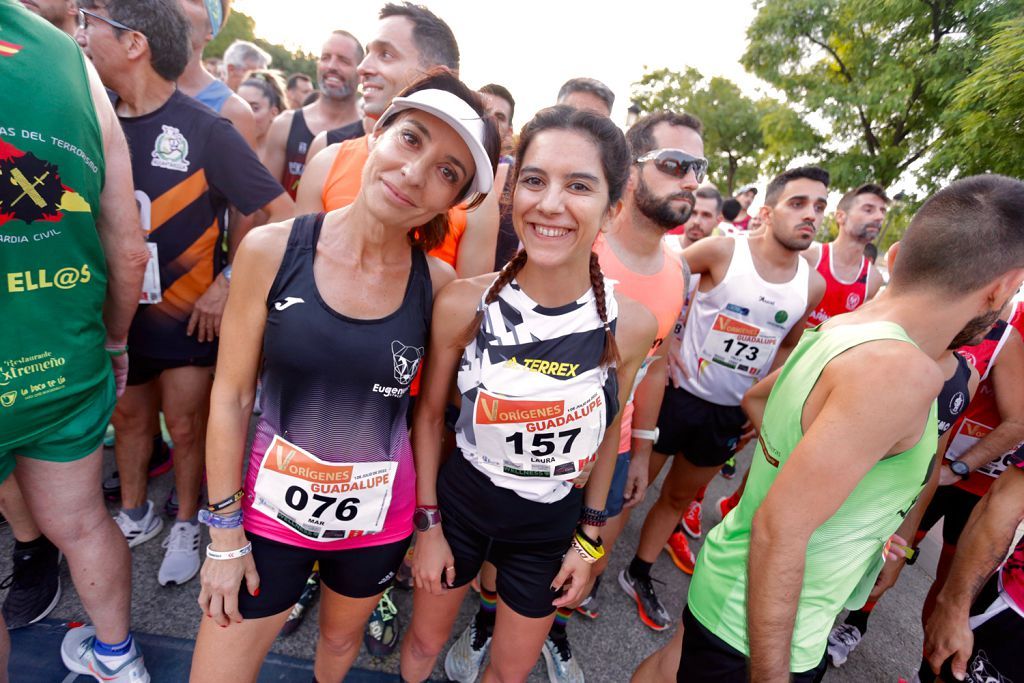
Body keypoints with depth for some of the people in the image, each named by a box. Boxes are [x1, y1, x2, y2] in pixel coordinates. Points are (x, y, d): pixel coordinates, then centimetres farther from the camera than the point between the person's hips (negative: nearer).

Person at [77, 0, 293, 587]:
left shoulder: (206, 130, -14)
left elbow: (281, 213, -17)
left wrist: (229, 281, -15)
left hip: (188, 313, -5)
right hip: (116, 310, 5)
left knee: (187, 425, 8)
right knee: (128, 413, 19)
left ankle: (187, 523, 31)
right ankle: (134, 514, 41)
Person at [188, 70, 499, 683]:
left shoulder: (438, 284, -13)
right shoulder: (272, 249, -15)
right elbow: (232, 396, -9)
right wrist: (225, 532, -4)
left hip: (379, 520, 1)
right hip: (272, 509, -1)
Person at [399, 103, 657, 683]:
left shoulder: (632, 325, -19)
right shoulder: (463, 305, -22)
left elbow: (607, 432, -3)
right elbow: (430, 413, -7)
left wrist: (589, 539, 5)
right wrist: (427, 523, -1)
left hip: (552, 526, 1)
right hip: (459, 504, 0)